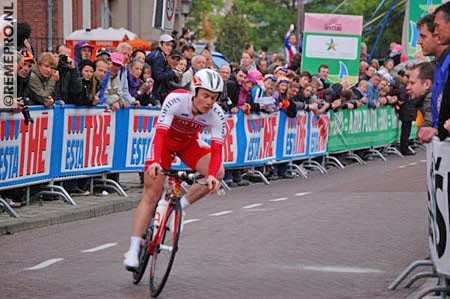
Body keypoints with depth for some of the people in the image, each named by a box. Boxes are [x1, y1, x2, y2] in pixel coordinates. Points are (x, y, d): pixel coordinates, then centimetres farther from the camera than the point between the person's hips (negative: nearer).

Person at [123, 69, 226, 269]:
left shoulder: (217, 114, -26)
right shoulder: (176, 100, -34)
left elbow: (216, 149, -31)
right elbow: (160, 132, -40)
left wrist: (212, 176, -48)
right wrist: (155, 162, -55)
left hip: (189, 144, 3)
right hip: (165, 140, -3)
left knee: (218, 174, -22)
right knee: (151, 195, -11)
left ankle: (181, 206, -4)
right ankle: (134, 249, -10)